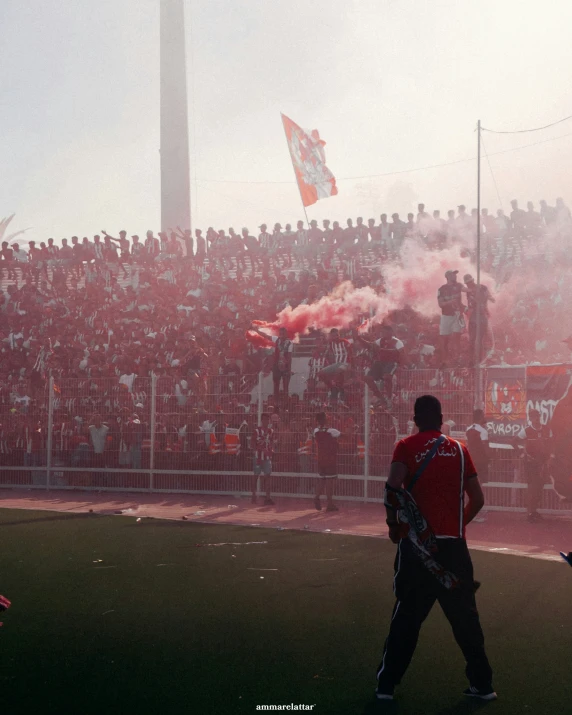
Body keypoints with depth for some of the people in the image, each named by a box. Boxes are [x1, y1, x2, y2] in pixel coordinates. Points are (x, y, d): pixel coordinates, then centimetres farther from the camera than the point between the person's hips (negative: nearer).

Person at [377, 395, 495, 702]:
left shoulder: (406, 447, -1)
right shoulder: (459, 450, 7)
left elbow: (393, 489, -16)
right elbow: (477, 500, 8)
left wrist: (393, 524, 0)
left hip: (416, 544, -2)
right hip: (454, 544, 2)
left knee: (406, 615, 7)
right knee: (465, 616, 11)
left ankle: (386, 683, 12)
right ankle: (482, 683, 16)